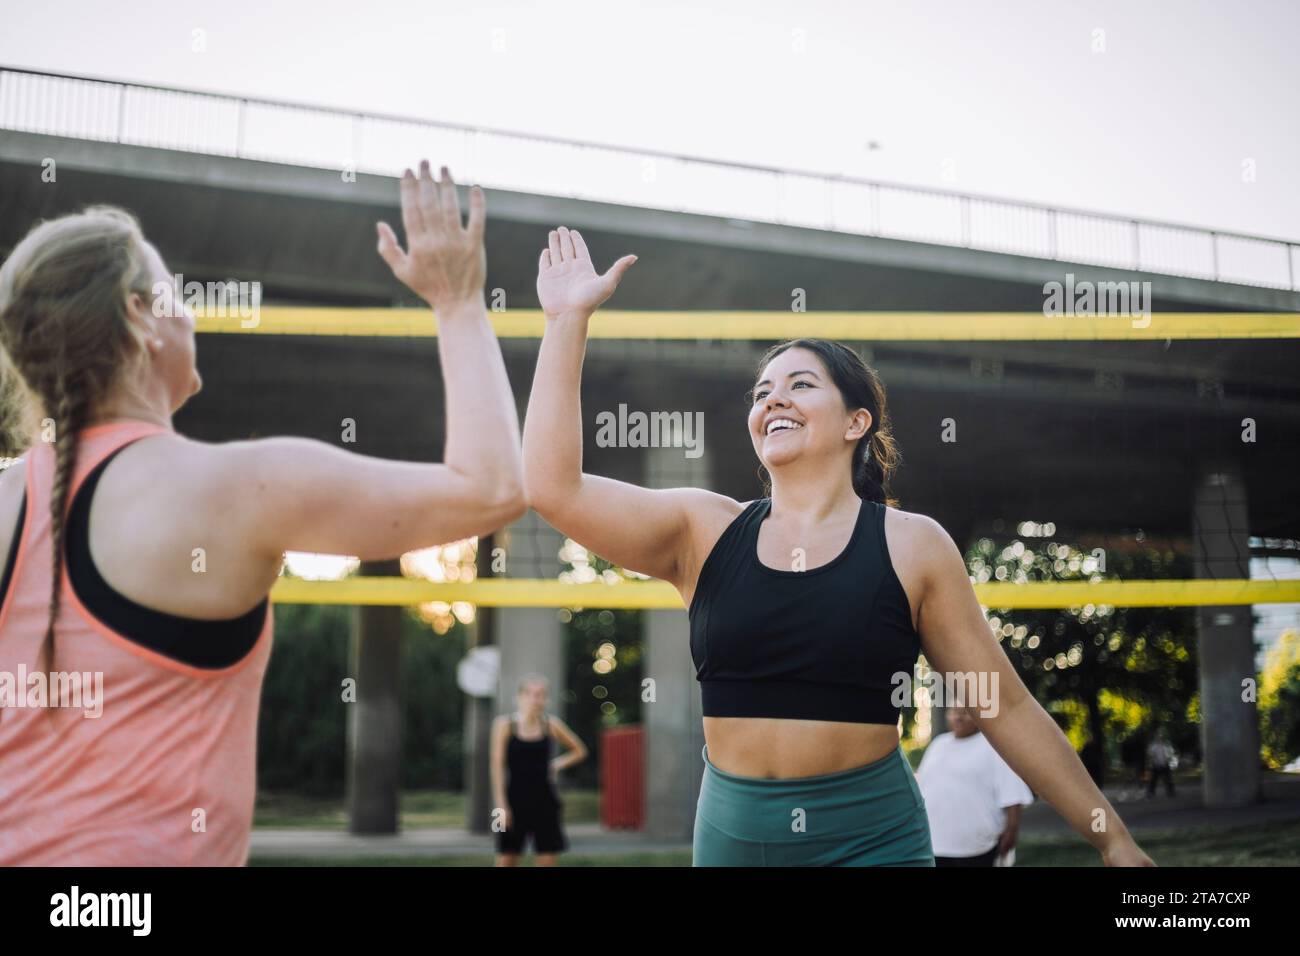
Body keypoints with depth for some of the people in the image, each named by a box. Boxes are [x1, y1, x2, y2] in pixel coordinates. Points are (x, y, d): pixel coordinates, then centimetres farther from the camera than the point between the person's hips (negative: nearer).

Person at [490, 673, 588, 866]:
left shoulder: (550, 724, 3)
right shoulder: (505, 724, -4)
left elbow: (579, 751, 16)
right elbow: (498, 766, -6)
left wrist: (557, 765, 1)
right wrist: (501, 805, -12)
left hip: (544, 799, 2)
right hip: (516, 798, -2)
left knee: (547, 860, 2)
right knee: (506, 858, -1)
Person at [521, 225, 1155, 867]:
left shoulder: (912, 545, -2)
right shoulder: (704, 531, 2)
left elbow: (1007, 707, 2)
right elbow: (553, 487, -9)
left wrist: (1112, 838, 2)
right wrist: (569, 318, -7)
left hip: (872, 837, -2)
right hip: (731, 834, 2)